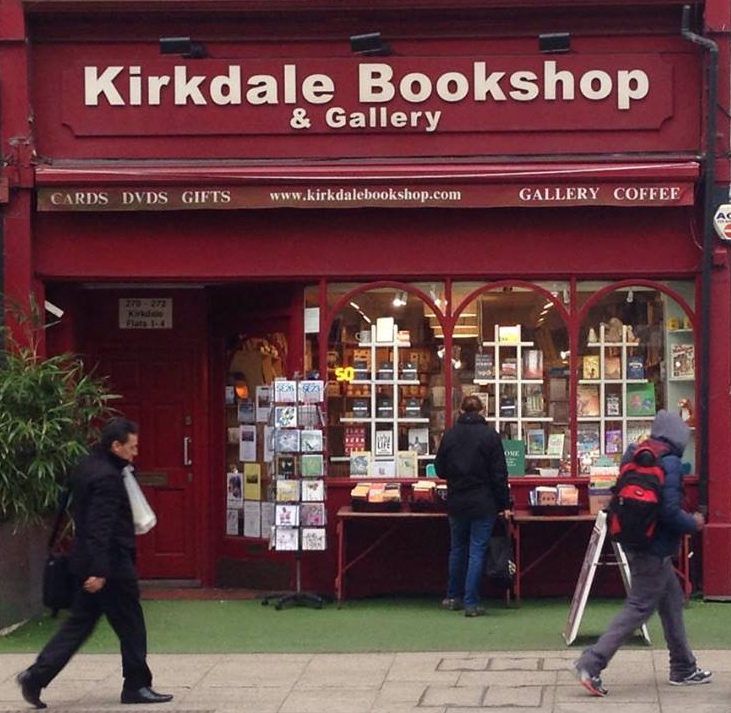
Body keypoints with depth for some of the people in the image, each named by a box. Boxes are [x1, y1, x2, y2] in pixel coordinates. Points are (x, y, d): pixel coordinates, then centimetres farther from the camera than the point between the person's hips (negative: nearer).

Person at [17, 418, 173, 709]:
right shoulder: (107, 477, -20)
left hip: (86, 561, 10)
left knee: (79, 622, 11)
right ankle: (136, 685, 13)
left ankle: (36, 675, 4)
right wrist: (99, 571, -26)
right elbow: (101, 527, -25)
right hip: (112, 564, -10)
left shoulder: (86, 468, 12)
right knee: (131, 626, 4)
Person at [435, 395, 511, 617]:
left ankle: (453, 597, 26)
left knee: (457, 548, 17)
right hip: (483, 503, -3)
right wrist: (504, 504, -1)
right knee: (477, 551, 0)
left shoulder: (449, 435, -1)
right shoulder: (490, 436, -8)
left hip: (456, 502, 3)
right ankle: (471, 603, -2)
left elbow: (440, 470, 7)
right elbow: (499, 474, -8)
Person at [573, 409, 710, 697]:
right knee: (638, 608, -4)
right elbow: (670, 511, -25)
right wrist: (694, 524, -7)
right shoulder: (670, 463, -18)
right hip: (656, 551, -9)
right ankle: (591, 664, -8)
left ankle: (683, 668, 27)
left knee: (672, 600, 19)